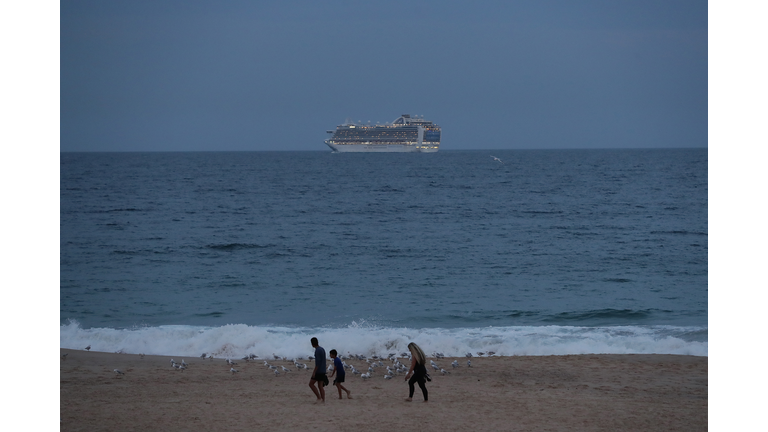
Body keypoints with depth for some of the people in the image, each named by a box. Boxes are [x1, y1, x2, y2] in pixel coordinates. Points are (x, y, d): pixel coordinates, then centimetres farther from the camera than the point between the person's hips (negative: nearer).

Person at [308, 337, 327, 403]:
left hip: (318, 371, -9)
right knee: (320, 386, 8)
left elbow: (317, 362, -22)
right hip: (323, 371, 9)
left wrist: (314, 372, -21)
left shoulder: (317, 351, -16)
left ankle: (319, 398, -6)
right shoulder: (322, 349, 14)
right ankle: (323, 400, 2)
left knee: (311, 384, -2)